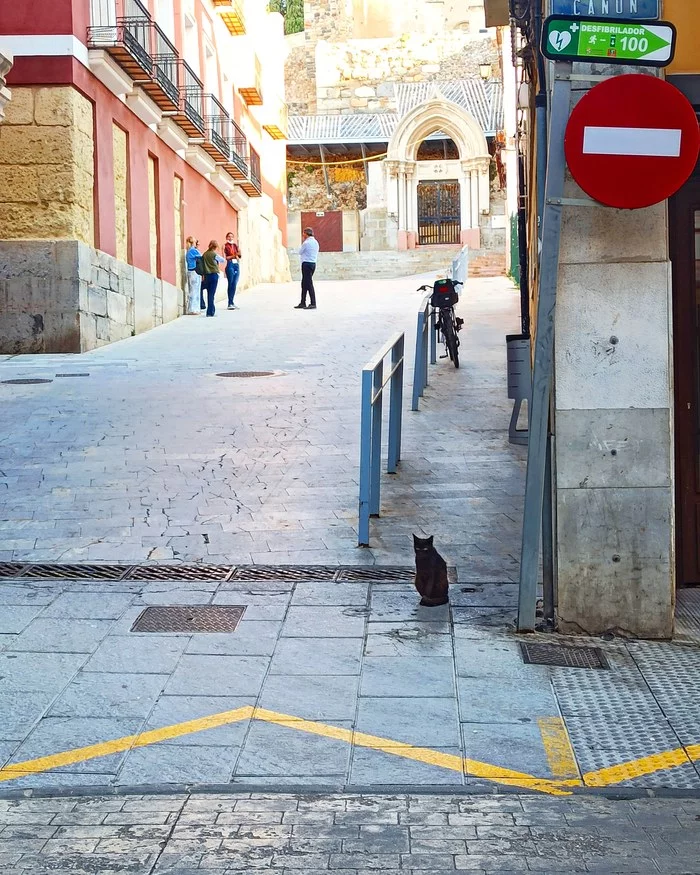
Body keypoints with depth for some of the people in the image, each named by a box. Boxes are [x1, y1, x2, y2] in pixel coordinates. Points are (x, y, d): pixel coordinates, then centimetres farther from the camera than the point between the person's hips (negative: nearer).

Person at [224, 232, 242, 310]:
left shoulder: (235, 245, 16)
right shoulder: (225, 246, 0)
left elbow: (240, 255, 11)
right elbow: (224, 257, -8)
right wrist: (233, 256, -13)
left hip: (236, 265, 5)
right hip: (230, 265, -5)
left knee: (234, 284, 3)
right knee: (231, 284, -8)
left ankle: (231, 302, 9)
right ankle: (230, 303, -7)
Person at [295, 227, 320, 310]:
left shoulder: (306, 243, -14)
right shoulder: (316, 242, 12)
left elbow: (300, 252, -1)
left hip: (306, 264, -9)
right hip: (313, 263, 9)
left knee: (309, 284, -8)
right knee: (304, 284, 15)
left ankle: (313, 304, -10)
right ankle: (302, 303, 20)